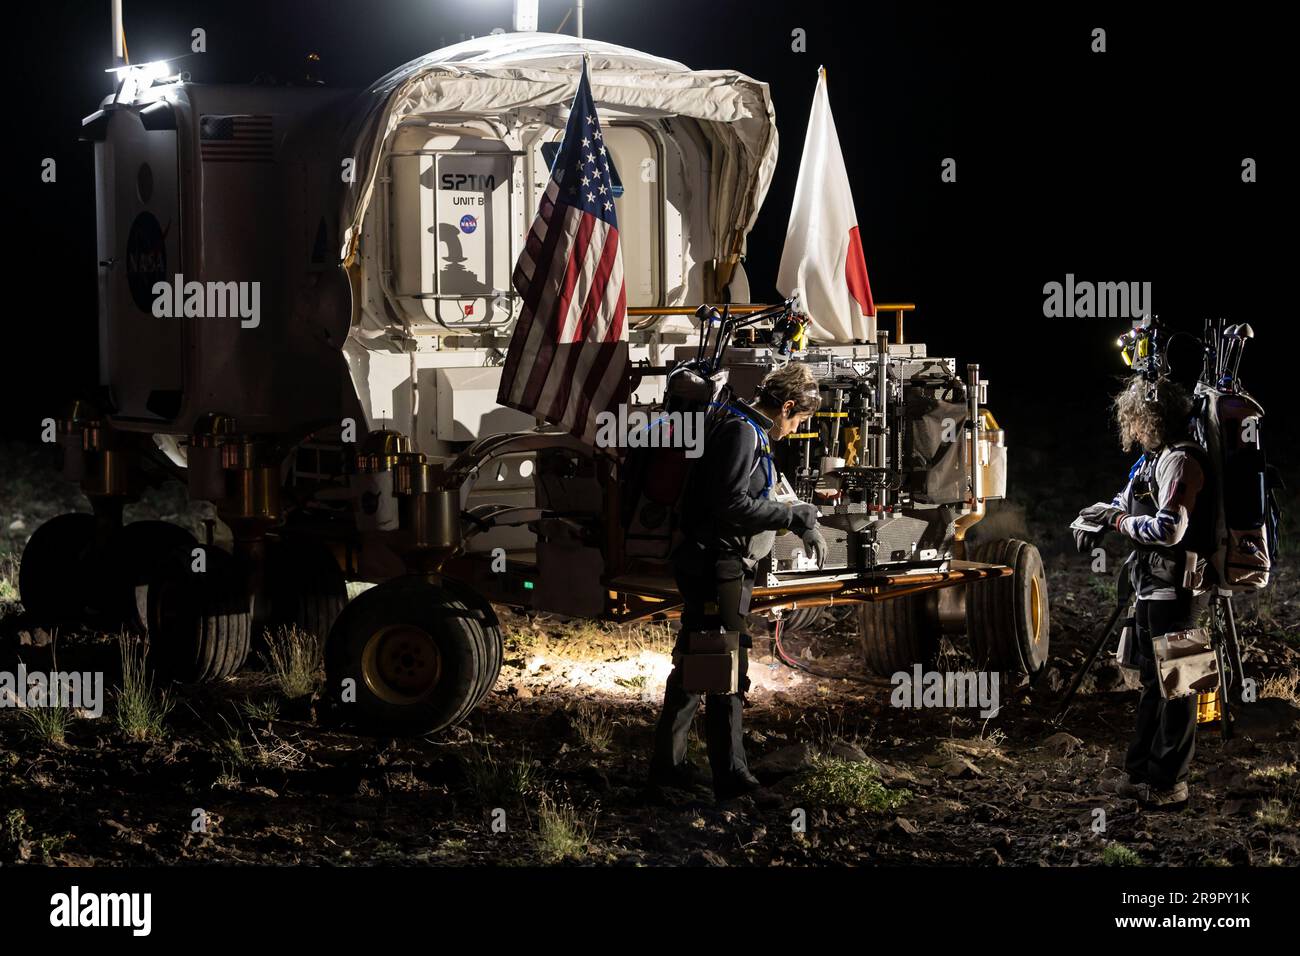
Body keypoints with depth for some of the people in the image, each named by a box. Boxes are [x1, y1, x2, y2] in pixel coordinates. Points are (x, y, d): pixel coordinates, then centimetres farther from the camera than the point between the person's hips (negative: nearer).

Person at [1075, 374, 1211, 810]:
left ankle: (1169, 783, 2)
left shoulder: (1180, 460, -17)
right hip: (1151, 586, 10)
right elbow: (1129, 500, 27)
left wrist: (1116, 520, -14)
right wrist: (1095, 516, 7)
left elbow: (1170, 529, -27)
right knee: (1151, 680, 17)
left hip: (1173, 588, -10)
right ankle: (1142, 772, 27)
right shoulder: (1153, 459, 13)